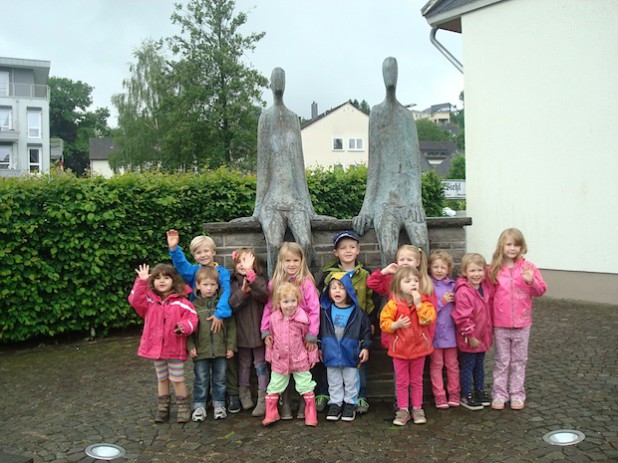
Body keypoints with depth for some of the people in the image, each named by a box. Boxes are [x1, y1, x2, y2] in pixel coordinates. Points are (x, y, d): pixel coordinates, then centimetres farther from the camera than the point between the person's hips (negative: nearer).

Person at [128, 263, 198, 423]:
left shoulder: (181, 302, -8)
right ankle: (162, 408, 28)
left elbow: (192, 318, -11)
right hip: (155, 347, 4)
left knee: (177, 379, 5)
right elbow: (135, 300, -12)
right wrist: (141, 281, -17)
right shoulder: (149, 300, 3)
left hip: (175, 348, -4)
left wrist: (184, 327, -32)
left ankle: (183, 408, 19)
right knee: (162, 379, 17)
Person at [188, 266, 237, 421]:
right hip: (201, 350, -1)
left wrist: (231, 346, -3)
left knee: (220, 379, 11)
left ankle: (219, 404, 25)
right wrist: (190, 346, -7)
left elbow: (231, 326, 1)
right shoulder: (194, 306, -1)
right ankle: (199, 406, 19)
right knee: (201, 380, 7)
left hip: (221, 350, 1)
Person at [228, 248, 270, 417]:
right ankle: (244, 393, 28)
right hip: (242, 331, 2)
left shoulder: (260, 281, -3)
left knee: (261, 364, 3)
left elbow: (265, 296, -24)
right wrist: (243, 292, -26)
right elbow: (232, 304, -8)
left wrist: (250, 274, -30)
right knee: (244, 364, 15)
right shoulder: (234, 284, 3)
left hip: (258, 331, -2)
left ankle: (263, 398, 7)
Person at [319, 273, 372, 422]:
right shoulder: (325, 310, -3)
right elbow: (320, 330, 7)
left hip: (351, 354, -1)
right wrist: (320, 348, 8)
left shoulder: (357, 312, -8)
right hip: (331, 353, 2)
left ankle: (350, 404, 24)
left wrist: (366, 347, -5)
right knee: (334, 381, 12)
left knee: (351, 381, 10)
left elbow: (366, 330, -1)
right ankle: (335, 404, 24)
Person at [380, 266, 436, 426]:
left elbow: (428, 319, -18)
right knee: (401, 382, 9)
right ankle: (403, 410, 20)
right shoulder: (393, 304, -11)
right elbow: (384, 323, -9)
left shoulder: (424, 302, -5)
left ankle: (417, 409, 26)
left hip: (418, 347, 1)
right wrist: (396, 325, -26)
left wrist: (418, 304, -24)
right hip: (399, 348, -1)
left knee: (417, 381, 14)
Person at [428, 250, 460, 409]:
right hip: (434, 330, -3)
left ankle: (454, 395, 21)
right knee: (436, 365, 5)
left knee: (452, 364, 11)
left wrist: (455, 300, -5)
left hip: (449, 329, 4)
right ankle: (439, 396, 13)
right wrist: (442, 301, -16)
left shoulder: (452, 285, 6)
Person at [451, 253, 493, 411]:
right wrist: (470, 336, -20)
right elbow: (462, 317, -23)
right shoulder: (463, 292, -23)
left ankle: (479, 391, 34)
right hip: (468, 338, -7)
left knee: (479, 365, 20)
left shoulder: (486, 287, -1)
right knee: (467, 366, 6)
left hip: (483, 335, 7)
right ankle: (466, 396, 17)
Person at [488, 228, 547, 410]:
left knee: (519, 360, 12)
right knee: (501, 360, 10)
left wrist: (531, 281, -24)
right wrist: (489, 317, -4)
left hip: (522, 322, 0)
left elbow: (540, 291, -4)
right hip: (500, 323, 0)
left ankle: (517, 394, 22)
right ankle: (499, 394, 19)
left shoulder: (528, 267, -5)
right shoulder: (494, 269, -3)